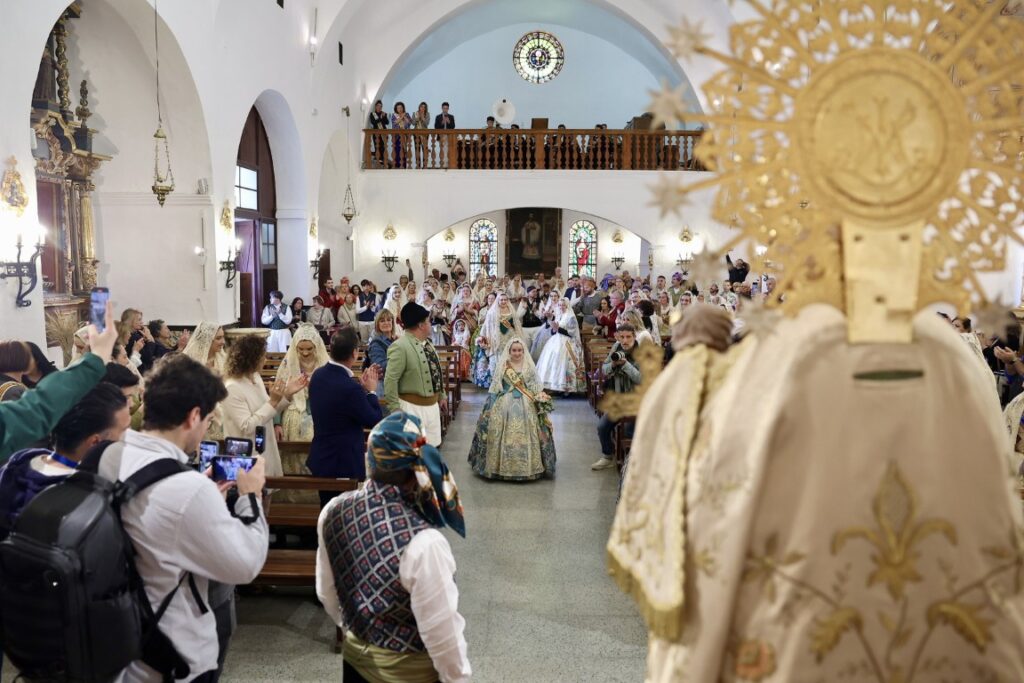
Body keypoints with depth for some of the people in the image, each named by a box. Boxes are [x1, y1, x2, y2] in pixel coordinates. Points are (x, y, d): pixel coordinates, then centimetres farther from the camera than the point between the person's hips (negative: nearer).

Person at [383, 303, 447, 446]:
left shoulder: (427, 343, 10)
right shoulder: (400, 347, -19)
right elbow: (390, 381, -21)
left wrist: (441, 396, 20)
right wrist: (395, 410, -21)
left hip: (432, 405, 8)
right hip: (412, 407, -8)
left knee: (431, 447, 15)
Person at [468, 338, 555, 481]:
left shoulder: (529, 366, 6)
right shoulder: (503, 366, 2)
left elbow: (536, 386, 6)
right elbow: (495, 388, 4)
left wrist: (541, 396, -12)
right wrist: (490, 405, 0)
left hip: (526, 406, 1)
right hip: (505, 405, -1)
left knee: (525, 435, -1)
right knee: (505, 435, -3)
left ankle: (527, 466, 9)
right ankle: (503, 466, 7)